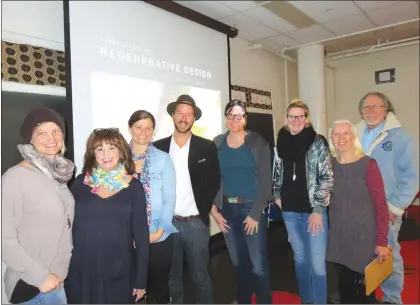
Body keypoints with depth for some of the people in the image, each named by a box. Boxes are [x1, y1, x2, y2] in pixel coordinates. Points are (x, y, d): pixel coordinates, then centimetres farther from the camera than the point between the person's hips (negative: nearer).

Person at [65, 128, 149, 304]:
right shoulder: (80, 183, -2)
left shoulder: (133, 186, -5)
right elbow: (69, 226, 3)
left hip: (120, 273, -1)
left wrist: (141, 280, -3)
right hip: (81, 272, 1)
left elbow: (141, 234, -4)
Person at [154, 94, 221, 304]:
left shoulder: (207, 147, 0)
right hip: (167, 223, 2)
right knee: (172, 277, 16)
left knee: (200, 276, 11)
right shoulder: (158, 147, 2)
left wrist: (203, 212, -5)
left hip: (196, 223, -1)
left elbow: (214, 182, 2)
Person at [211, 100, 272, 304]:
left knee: (258, 264, -3)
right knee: (238, 262, 16)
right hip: (227, 210, 3)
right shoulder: (217, 143, 4)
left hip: (252, 208, -3)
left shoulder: (257, 142, -5)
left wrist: (256, 213, -13)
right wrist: (214, 209, -3)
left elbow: (265, 180, -8)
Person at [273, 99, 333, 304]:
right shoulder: (281, 143, 5)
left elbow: (327, 178, -10)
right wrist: (277, 196, 7)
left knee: (317, 264, -1)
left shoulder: (317, 142, -7)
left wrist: (318, 210, -13)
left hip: (313, 211, -4)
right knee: (299, 259, 18)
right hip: (290, 211, 4)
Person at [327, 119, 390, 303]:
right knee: (344, 285, 17)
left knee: (364, 287, 7)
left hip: (364, 234, -4)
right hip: (338, 235, 4)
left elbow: (381, 204, -13)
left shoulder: (368, 164, -12)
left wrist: (382, 241, -15)